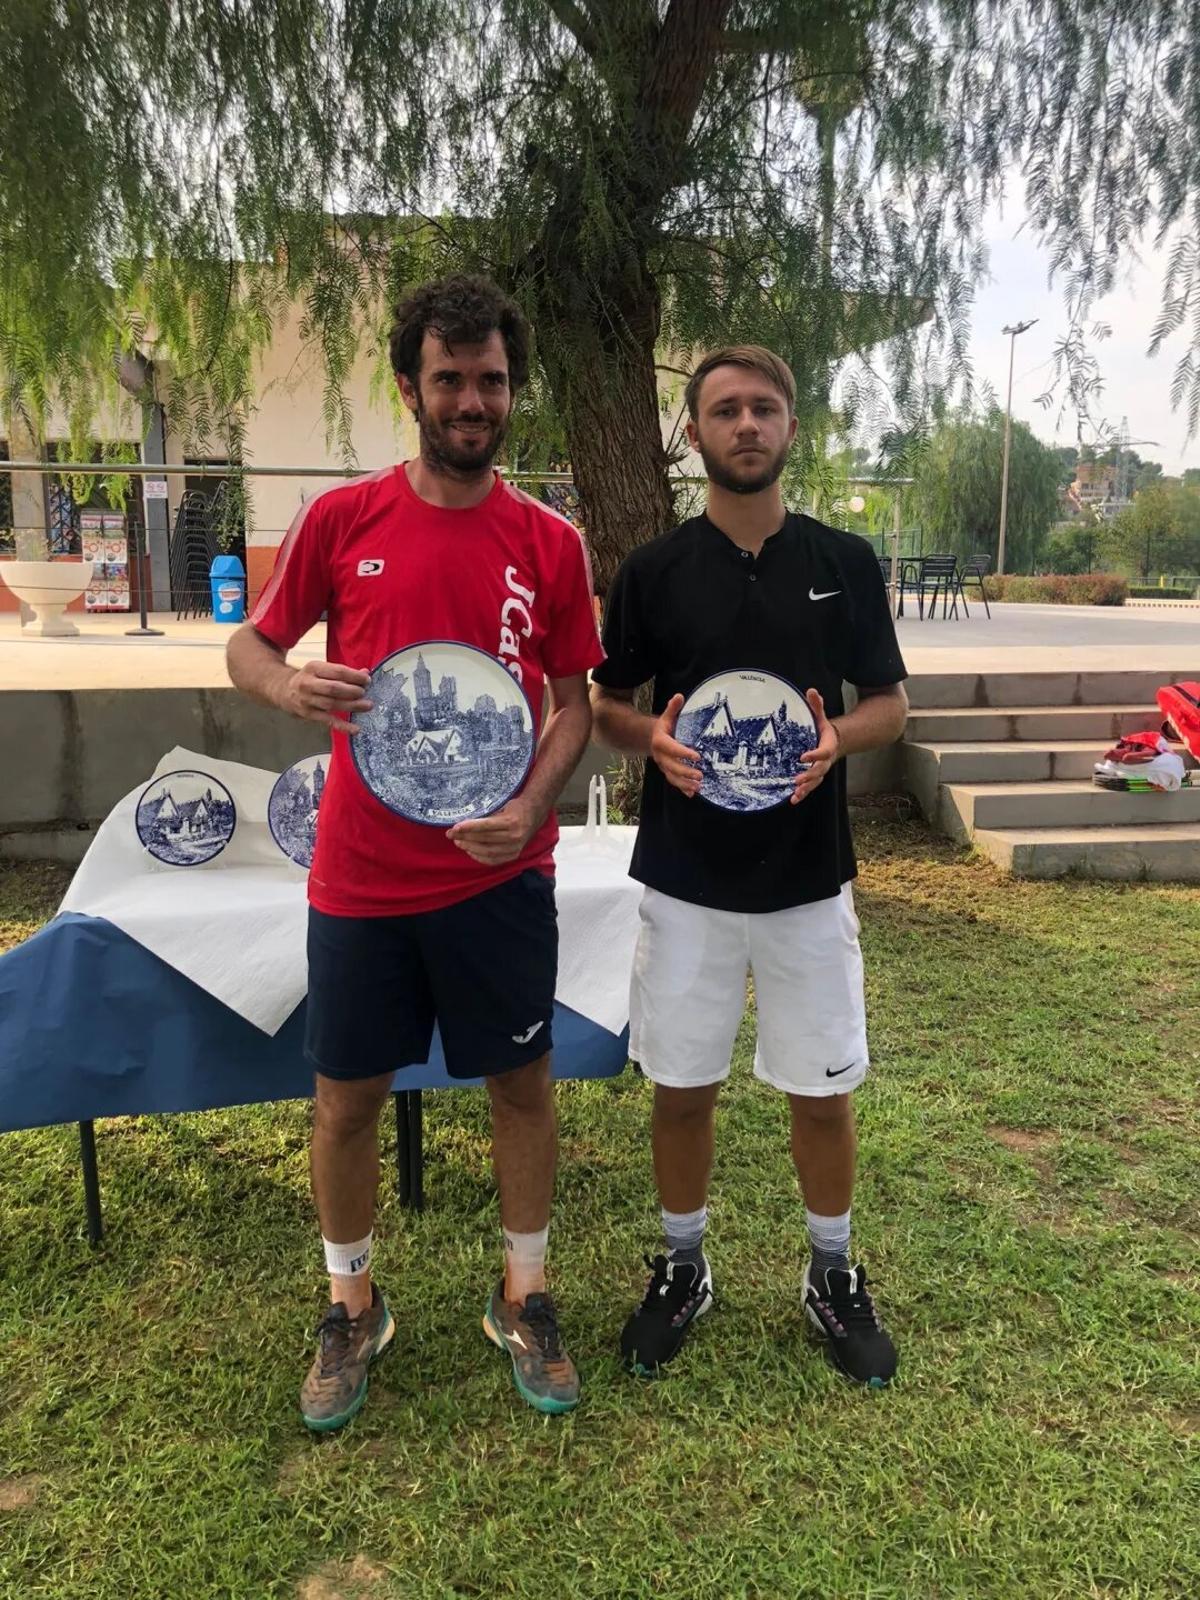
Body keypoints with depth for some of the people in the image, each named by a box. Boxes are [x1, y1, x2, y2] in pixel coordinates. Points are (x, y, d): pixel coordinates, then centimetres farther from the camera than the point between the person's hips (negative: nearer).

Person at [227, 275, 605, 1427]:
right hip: (362, 873, 0)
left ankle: (523, 1297, 34)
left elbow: (574, 703, 4)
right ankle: (351, 1306, 36)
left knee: (522, 1079, 11)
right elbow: (249, 645, 6)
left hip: (501, 873, 1)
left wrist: (530, 807, -14)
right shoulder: (341, 519, -1)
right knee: (347, 1096, 11)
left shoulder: (551, 544, 0)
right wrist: (289, 686, -18)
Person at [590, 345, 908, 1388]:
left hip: (809, 878, 1)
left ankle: (833, 1276, 34)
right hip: (685, 879, 0)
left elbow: (891, 702, 6)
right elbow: (606, 705, 5)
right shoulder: (655, 570, 0)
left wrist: (839, 737, -16)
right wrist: (652, 738, -18)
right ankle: (683, 1269, 33)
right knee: (681, 1087, 10)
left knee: (823, 1089, 11)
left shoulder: (845, 562, 1)